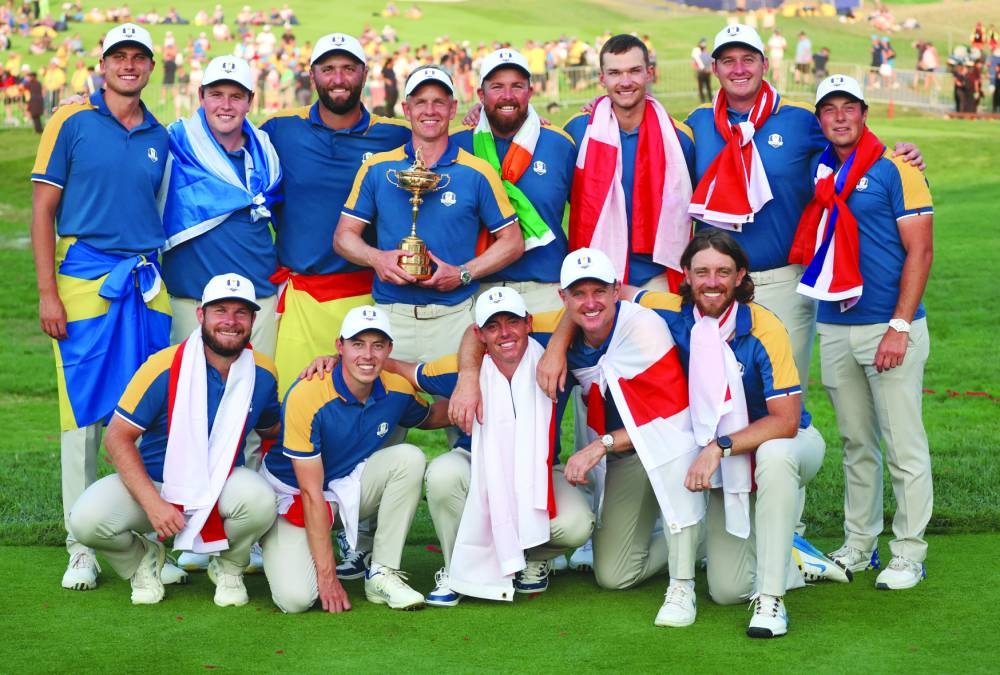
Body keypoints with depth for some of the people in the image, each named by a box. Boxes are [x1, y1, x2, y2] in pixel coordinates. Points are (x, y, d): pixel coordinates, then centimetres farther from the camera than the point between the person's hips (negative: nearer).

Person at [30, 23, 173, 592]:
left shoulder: (160, 136, 12)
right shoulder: (72, 122, 1)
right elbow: (43, 208, -1)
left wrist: (164, 282, 8)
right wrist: (48, 293, -8)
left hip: (149, 284, 4)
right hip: (85, 280, -3)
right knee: (84, 413, -2)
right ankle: (82, 549, 5)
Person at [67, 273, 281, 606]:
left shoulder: (262, 373, -5)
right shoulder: (166, 367, -18)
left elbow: (272, 429, 13)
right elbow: (118, 437, -15)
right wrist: (153, 504, -24)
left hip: (222, 485, 2)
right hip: (154, 483, -1)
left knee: (260, 501, -33)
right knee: (87, 519, -28)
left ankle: (228, 566, 3)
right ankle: (142, 558, 9)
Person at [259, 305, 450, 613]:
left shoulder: (397, 390, -10)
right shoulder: (306, 396, -27)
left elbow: (429, 417, 16)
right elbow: (312, 494, -25)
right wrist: (328, 576, -25)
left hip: (350, 484, 5)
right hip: (292, 494, -5)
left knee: (409, 458, -21)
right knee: (296, 598, -26)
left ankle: (382, 574, -12)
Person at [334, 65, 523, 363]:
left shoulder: (478, 173, 3)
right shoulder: (377, 169, 8)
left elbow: (512, 243, 6)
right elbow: (344, 235, 10)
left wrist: (463, 273, -9)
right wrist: (375, 258, -11)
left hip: (455, 316, -1)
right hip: (390, 316, 1)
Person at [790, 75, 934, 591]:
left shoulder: (894, 171, -6)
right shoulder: (817, 173, 10)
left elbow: (920, 250, -9)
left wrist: (899, 326, -15)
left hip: (889, 327, -5)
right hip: (834, 328, 5)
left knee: (903, 445, -2)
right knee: (855, 445, 13)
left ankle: (908, 553, 7)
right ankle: (858, 544, 22)